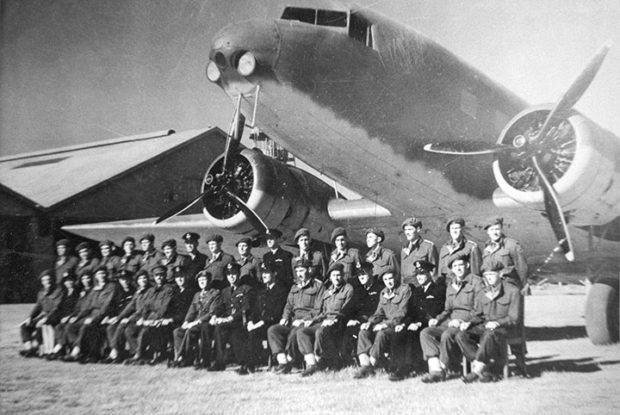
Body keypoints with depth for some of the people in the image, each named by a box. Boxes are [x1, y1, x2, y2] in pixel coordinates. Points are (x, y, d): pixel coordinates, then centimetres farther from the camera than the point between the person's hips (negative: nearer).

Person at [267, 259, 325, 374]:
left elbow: (318, 309, -7)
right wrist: (285, 317, 2)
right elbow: (289, 305, 23)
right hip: (293, 321, 7)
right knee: (272, 330, -17)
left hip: (308, 322, -7)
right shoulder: (294, 287, 24)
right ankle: (282, 362, -25)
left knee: (294, 334, -35)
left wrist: (303, 320, -15)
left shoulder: (318, 285, 0)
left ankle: (289, 364, -19)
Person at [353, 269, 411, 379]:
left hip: (399, 326, -6)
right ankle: (364, 365, -28)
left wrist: (385, 324, -20)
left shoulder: (405, 289, -3)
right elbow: (379, 312, 16)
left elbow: (402, 313, -11)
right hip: (385, 325, 6)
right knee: (363, 332, -19)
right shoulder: (383, 292, 18)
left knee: (382, 334, -35)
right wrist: (369, 322, -4)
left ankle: (371, 365, -26)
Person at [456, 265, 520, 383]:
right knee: (461, 336, -22)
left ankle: (476, 371, -31)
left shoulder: (512, 291, -2)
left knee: (489, 335, -40)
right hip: (485, 325, 6)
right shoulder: (482, 293, 14)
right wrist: (470, 323, -4)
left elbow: (513, 318, -8)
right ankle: (488, 370, -24)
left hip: (504, 327, -5)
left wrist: (498, 323, -25)